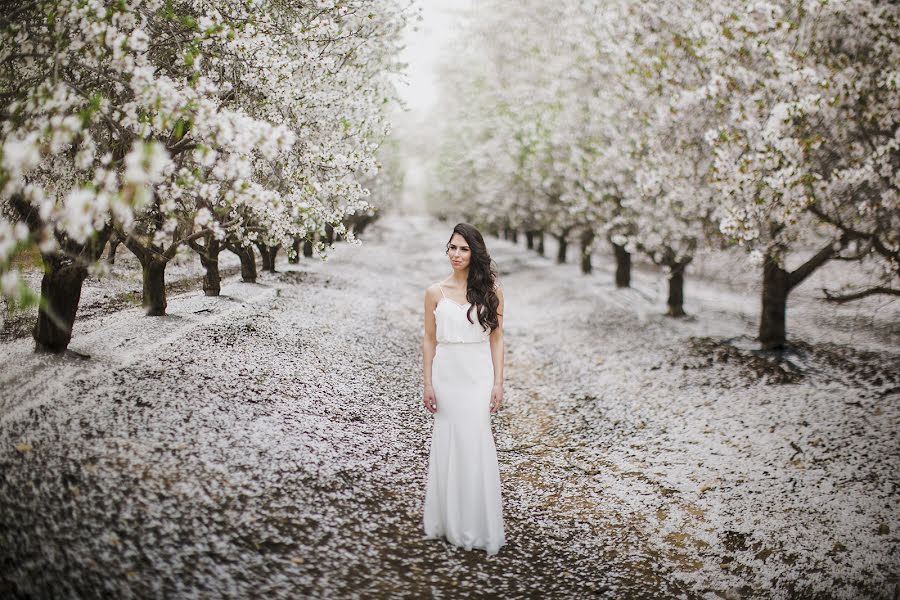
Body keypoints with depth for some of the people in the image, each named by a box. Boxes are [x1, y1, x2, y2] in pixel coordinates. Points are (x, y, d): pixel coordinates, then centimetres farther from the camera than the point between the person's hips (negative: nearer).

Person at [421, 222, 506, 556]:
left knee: (477, 446, -3)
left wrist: (498, 382, -3)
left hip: (479, 376, -1)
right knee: (448, 445, 5)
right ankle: (448, 520, 19)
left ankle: (481, 526, 9)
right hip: (447, 375, 1)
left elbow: (496, 338, 3)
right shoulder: (435, 292, 3)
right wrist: (428, 384, 1)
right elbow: (429, 340, 6)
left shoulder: (490, 290, 1)